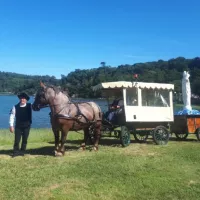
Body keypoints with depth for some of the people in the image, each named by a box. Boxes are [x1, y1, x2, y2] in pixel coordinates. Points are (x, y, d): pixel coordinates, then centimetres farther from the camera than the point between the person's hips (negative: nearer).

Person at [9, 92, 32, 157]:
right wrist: (11, 126, -9)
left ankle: (22, 151, 21)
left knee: (25, 140, 8)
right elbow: (12, 116, -4)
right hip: (18, 126, -1)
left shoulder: (29, 106, -1)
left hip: (27, 126, 1)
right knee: (17, 140, 0)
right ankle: (16, 151, 14)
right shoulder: (16, 107, -4)